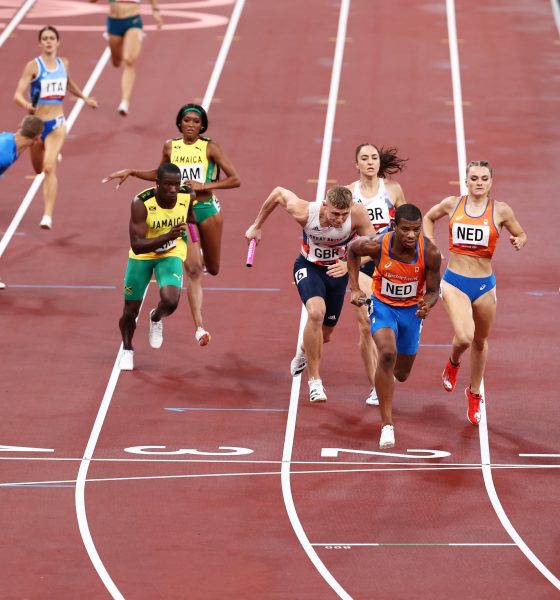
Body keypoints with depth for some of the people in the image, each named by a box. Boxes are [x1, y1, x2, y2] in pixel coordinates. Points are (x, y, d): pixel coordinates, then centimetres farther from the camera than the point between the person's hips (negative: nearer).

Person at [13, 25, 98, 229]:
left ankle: (48, 216, -22)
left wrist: (84, 98, 32)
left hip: (57, 124, 0)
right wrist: (26, 105, -40)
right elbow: (18, 95, -19)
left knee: (49, 167, -19)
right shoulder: (33, 66, -11)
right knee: (38, 169, 20)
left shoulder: (63, 64, 2)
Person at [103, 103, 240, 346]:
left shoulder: (210, 148, -6)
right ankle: (199, 326, -16)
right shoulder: (170, 146, 3)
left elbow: (235, 180, -8)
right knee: (193, 270, -13)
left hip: (207, 209, 0)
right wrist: (131, 172, 11)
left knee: (212, 269, 15)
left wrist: (203, 186, -17)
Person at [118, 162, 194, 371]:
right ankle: (127, 350, 40)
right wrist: (168, 236, -45)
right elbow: (137, 245, -35)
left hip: (171, 254, 1)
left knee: (170, 301, -25)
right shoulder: (141, 203, -31)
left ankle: (156, 319, 14)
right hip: (142, 256, -1)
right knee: (130, 311, 9)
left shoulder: (187, 196, -20)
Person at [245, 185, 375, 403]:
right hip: (309, 267, -3)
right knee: (316, 312, -32)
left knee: (324, 334, 16)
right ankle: (315, 381, -21)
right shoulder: (304, 212, -31)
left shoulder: (357, 213, -30)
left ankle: (304, 352, 57)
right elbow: (278, 193, -13)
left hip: (337, 270, 3)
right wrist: (257, 226, 0)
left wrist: (349, 264, -38)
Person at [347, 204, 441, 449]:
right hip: (383, 305, -2)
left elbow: (433, 291, -12)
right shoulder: (377, 246, -27)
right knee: (387, 353, -30)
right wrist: (355, 288, -6)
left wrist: (427, 305, -35)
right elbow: (352, 249, -3)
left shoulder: (430, 253, -25)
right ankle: (386, 424, -24)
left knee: (402, 374, 14)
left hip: (412, 309, 2)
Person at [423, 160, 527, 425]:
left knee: (480, 342, 15)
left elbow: (521, 234, 10)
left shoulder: (500, 211, -4)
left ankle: (474, 393, 37)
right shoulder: (452, 204, -1)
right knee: (464, 337, -20)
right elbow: (429, 218, 19)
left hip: (484, 284, 1)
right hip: (454, 282, -1)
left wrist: (518, 242, -13)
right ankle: (453, 364, 17)